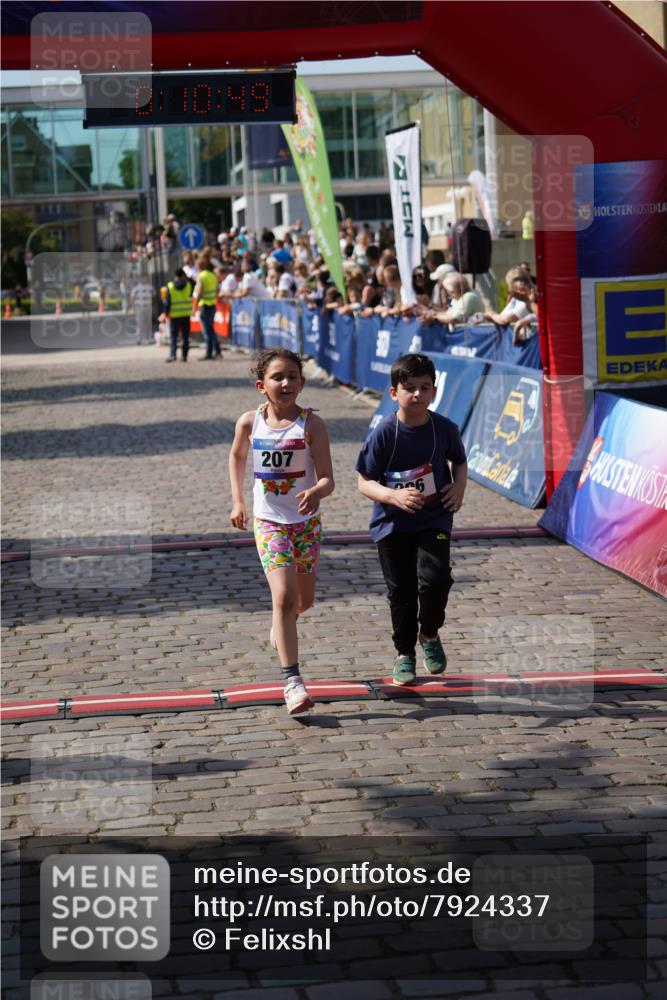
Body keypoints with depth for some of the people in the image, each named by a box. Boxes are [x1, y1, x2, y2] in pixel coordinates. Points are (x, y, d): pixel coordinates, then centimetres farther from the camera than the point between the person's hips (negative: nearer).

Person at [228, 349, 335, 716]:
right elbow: (237, 456, 15)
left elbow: (328, 478, -16)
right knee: (284, 596, -15)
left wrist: (316, 491, -38)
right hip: (268, 521, -1)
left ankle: (281, 628, 51)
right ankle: (292, 679, -14)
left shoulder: (311, 424, -13)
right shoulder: (250, 422, -6)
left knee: (304, 599, 16)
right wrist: (237, 501, 11)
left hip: (306, 521, 1)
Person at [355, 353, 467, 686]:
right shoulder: (384, 433, -13)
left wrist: (459, 486, -4)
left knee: (435, 577, -19)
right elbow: (364, 483, -10)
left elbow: (460, 461, 15)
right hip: (392, 522, 0)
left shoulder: (444, 429, -6)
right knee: (401, 591, 7)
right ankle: (405, 653, 28)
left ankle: (429, 634, 10)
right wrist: (394, 496, -27)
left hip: (434, 518, 0)